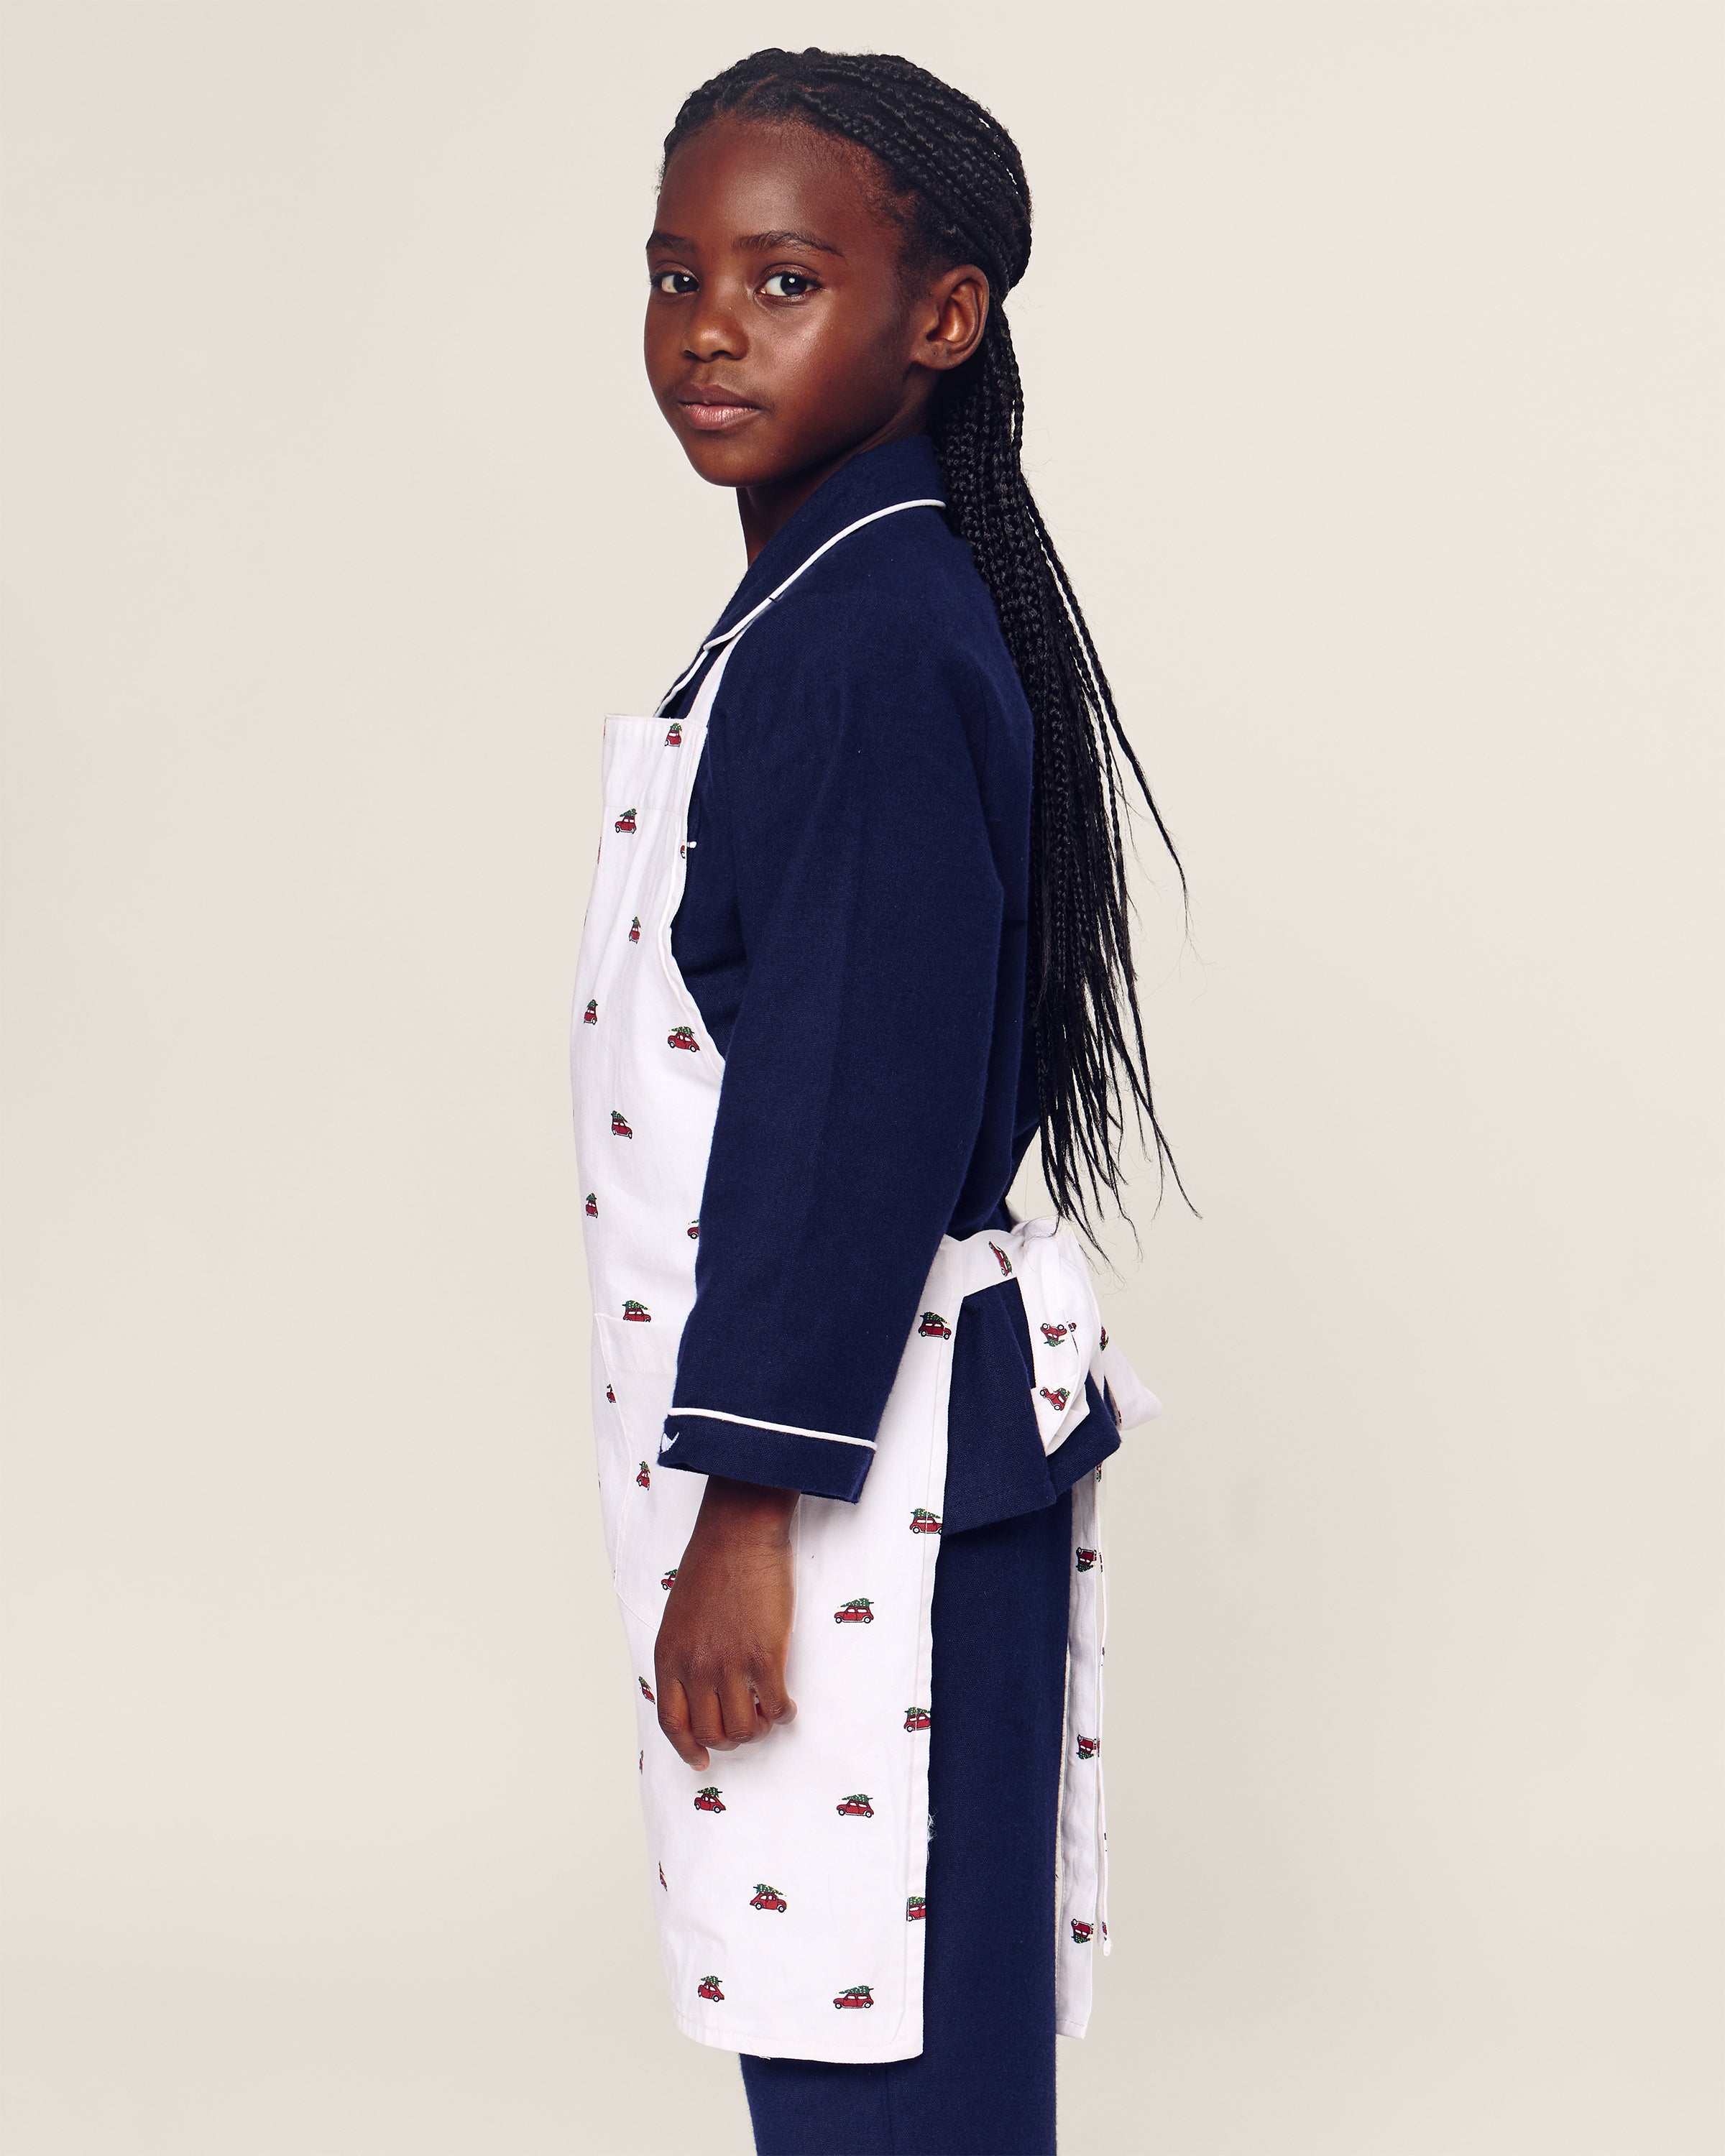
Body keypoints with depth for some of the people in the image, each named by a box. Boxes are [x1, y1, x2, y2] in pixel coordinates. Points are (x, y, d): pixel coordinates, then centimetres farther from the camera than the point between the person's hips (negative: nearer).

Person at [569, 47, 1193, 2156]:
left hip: (864, 1482, -10)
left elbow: (861, 1107, -22)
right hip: (834, 1458, 10)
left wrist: (749, 1506, -20)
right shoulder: (820, 605, 13)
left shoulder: (868, 643, -18)